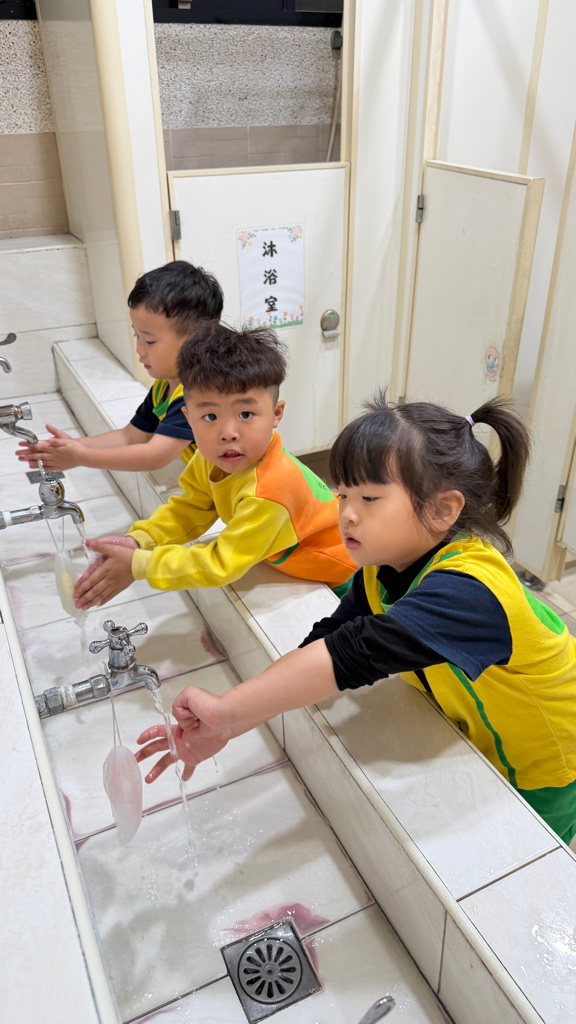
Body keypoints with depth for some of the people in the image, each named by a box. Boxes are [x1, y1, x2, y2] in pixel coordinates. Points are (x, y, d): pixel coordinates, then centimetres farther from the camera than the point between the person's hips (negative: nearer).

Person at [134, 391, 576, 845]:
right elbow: (320, 647, -16)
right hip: (479, 743, 6)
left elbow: (355, 654, -52)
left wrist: (226, 711, -46)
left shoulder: (468, 590, -41)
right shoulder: (383, 569, -13)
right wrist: (222, 728, -25)